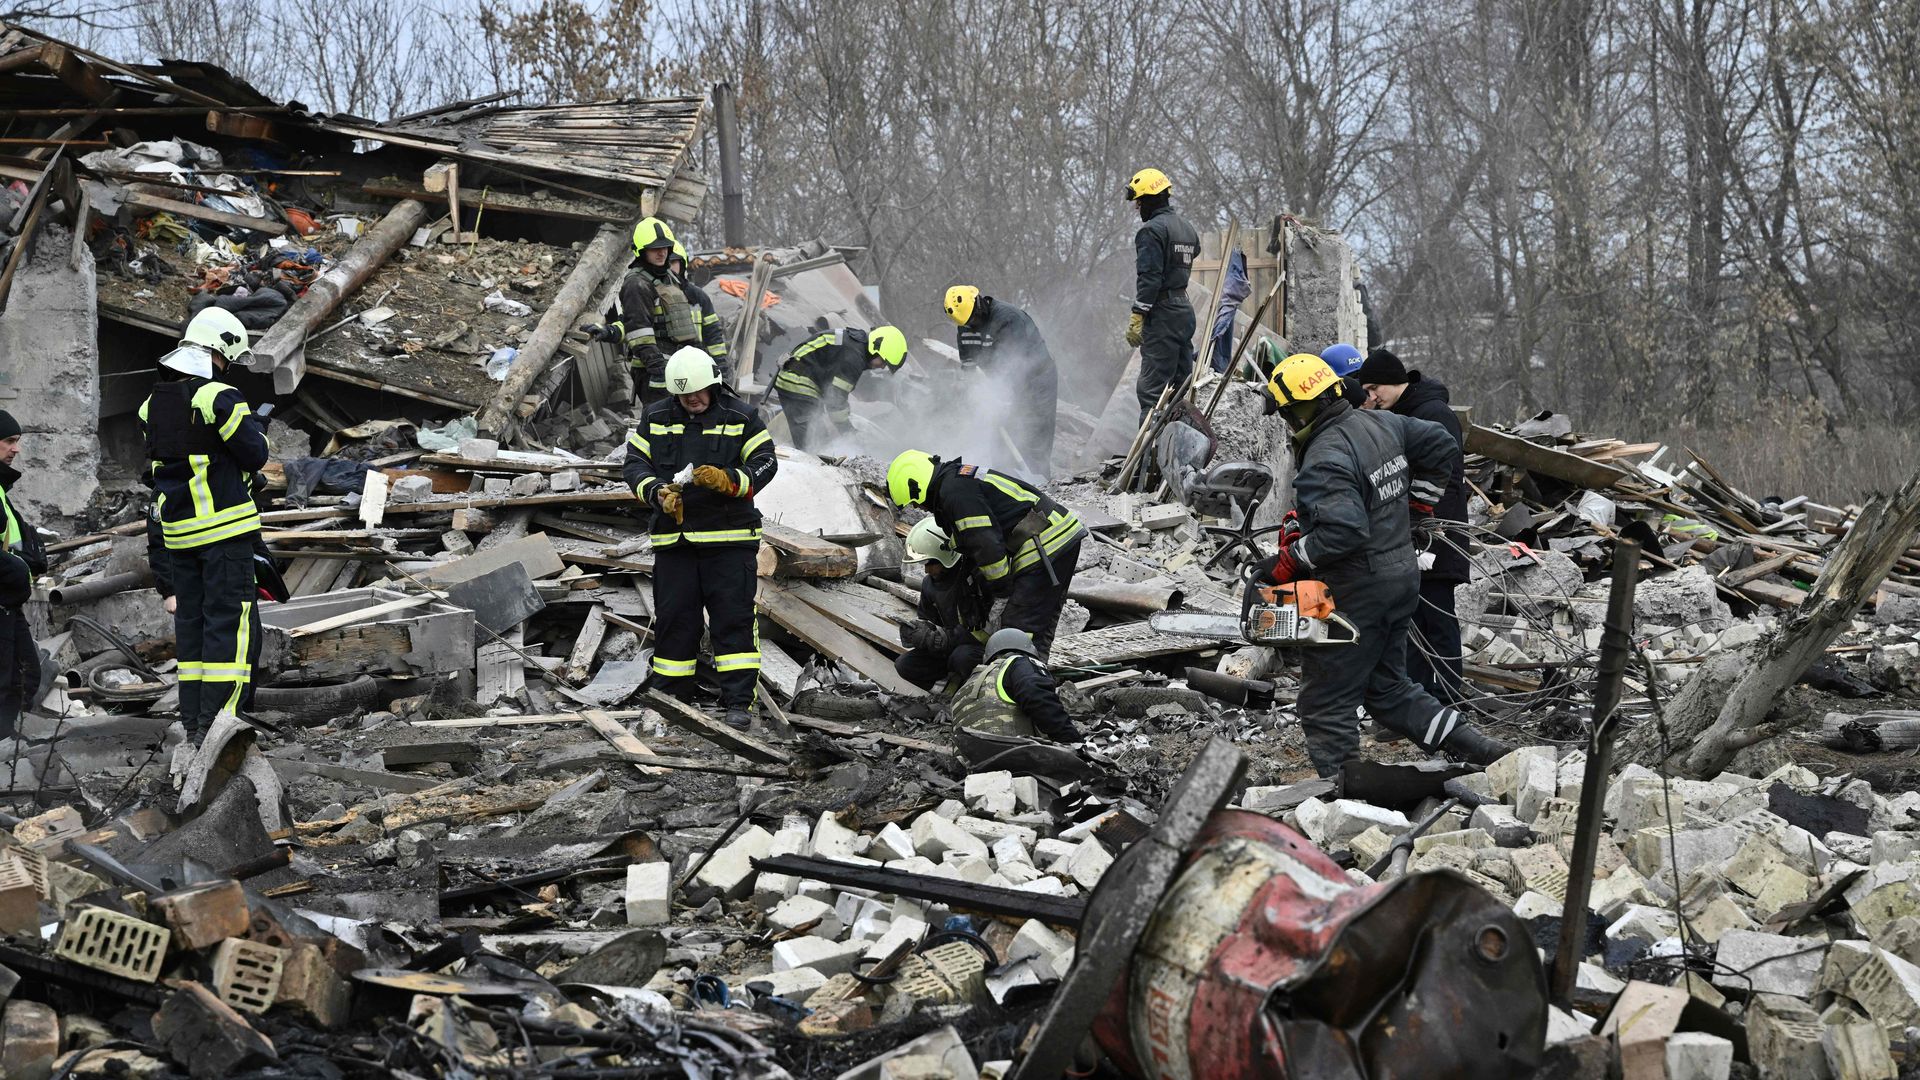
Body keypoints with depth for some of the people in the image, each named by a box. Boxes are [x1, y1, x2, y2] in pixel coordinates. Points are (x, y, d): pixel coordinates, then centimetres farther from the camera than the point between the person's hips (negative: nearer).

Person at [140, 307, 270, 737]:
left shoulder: (152, 404, 10)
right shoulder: (218, 398, -14)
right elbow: (255, 456, -10)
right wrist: (256, 427, 10)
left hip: (177, 530, 7)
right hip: (224, 527, -7)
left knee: (191, 619, 13)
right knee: (231, 620, -5)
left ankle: (192, 719, 14)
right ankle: (217, 719, -11)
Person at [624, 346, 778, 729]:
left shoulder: (741, 417, 1)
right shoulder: (656, 418, 8)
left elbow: (764, 464, -3)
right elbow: (634, 464, 5)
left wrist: (727, 480, -21)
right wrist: (658, 493, -15)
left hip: (729, 537, -2)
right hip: (672, 536, 3)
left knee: (734, 618, -5)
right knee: (672, 618, 6)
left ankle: (739, 701, -4)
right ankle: (669, 696, 18)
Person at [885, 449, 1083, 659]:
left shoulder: (955, 491, -15)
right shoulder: (960, 478, 19)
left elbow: (988, 546, -19)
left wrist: (1001, 596, -9)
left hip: (1044, 546, -11)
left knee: (1019, 628, -12)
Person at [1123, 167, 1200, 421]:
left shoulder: (1152, 230, -13)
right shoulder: (1187, 228, 15)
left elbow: (1149, 278, -19)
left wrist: (1137, 318, -19)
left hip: (1162, 314, -9)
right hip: (1186, 308, 9)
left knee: (1152, 388, -10)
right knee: (1181, 383, 14)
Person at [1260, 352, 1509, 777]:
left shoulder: (1324, 459, -23)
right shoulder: (1381, 424, 4)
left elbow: (1343, 531, -33)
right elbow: (1443, 447, 17)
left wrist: (1291, 561, -20)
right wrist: (1414, 506, 21)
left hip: (1354, 592, -9)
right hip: (1402, 575, 9)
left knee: (1327, 704, 2)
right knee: (1388, 689, 21)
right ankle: (1480, 750, 17)